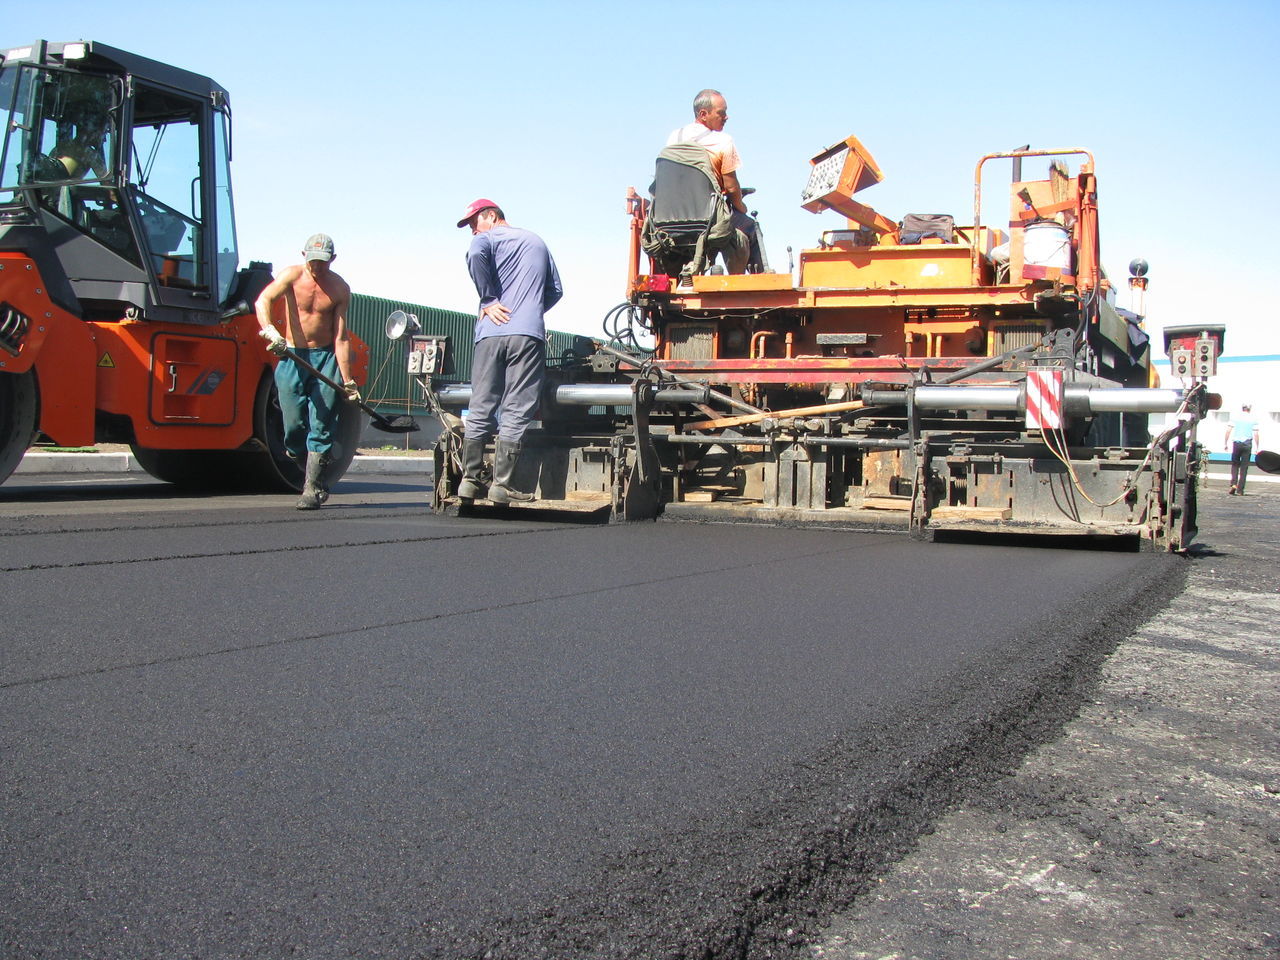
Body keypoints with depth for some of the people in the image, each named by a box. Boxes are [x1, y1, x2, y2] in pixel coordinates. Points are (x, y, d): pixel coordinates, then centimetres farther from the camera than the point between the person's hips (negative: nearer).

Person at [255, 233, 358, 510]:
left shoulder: (340, 288, -2)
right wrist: (270, 331, -40)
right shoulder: (292, 275, -4)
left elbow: (341, 337, -4)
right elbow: (263, 301, -20)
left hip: (326, 358, 0)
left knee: (320, 424, -8)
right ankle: (313, 471, 22)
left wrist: (347, 381, -10)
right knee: (294, 425, -3)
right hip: (292, 356, 0)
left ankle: (312, 488, -4)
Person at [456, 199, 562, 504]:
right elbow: (555, 291, 23)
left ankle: (471, 479, 5)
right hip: (530, 334, 2)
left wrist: (488, 300, -8)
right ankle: (502, 484, -6)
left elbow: (476, 255, -15)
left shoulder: (487, 238, 9)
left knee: (481, 409, 5)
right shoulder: (537, 242, 24)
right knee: (516, 412, -2)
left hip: (492, 332, -1)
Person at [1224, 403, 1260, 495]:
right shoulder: (1253, 420, 3)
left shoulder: (1235, 418, 3)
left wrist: (1226, 443, 2)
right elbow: (1256, 434, -1)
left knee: (1235, 465, 14)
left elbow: (1228, 431, -2)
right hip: (1247, 445, 0)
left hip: (1236, 444, 0)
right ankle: (1240, 490, 4)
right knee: (1244, 467, 4)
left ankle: (1234, 484, -7)